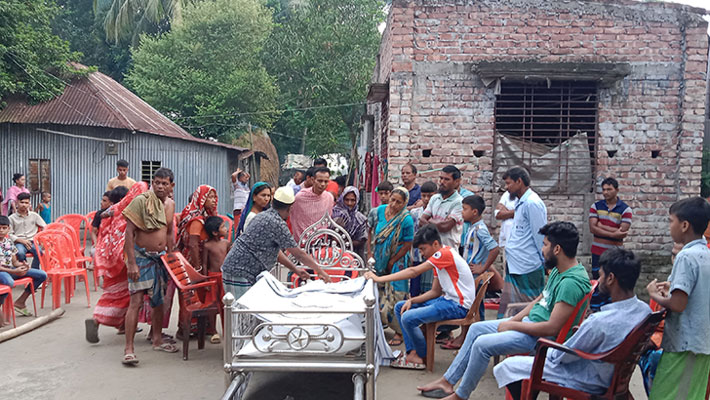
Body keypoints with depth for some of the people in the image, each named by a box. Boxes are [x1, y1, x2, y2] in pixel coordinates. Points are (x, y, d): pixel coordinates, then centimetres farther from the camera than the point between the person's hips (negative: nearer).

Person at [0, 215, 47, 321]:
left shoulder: (9, 242, 11)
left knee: (42, 275, 2)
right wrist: (14, 272, -24)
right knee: (9, 282, -44)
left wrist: (22, 265, -10)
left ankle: (20, 302, 7)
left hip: (11, 269, 8)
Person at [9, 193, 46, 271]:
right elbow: (9, 235, 3)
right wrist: (22, 240, -11)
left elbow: (45, 227, 15)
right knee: (21, 253, -36)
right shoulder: (12, 218, 8)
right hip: (19, 243, -1)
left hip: (32, 241, 1)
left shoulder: (34, 215, 14)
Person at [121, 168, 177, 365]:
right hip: (141, 256, -7)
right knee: (136, 301, -11)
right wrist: (131, 263, -19)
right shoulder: (141, 201, -14)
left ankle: (157, 340, 29)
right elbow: (129, 232, -15)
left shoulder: (170, 204, 6)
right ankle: (129, 349, -6)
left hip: (160, 257, 7)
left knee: (159, 300, 14)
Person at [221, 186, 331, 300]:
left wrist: (295, 269, 20)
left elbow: (275, 251, 20)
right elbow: (299, 254, -10)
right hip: (240, 273, -10)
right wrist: (320, 272, 0)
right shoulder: (277, 224, -16)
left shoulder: (263, 215, 14)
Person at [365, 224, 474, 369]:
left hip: (458, 306, -11)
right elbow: (435, 291, 14)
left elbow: (414, 272, -23)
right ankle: (412, 352, 2)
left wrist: (380, 279, -22)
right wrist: (412, 301, -2)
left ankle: (422, 356, 2)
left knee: (408, 318, -22)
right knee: (400, 307, 8)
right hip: (447, 299, 11)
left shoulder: (445, 253, -17)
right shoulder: (439, 260, 15)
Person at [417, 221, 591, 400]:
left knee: (482, 344, -20)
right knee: (476, 328, 10)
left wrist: (512, 325, -17)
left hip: (541, 337, -11)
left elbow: (552, 328, -28)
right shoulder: (558, 270, 6)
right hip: (530, 321, 11)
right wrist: (513, 320, 5)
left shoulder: (571, 282, -26)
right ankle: (447, 381, 18)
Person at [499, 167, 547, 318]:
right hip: (515, 267, 10)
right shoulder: (521, 203, 16)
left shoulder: (532, 203, -15)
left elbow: (540, 236, -16)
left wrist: (544, 263, -12)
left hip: (527, 269, -10)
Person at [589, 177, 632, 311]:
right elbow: (592, 228, -10)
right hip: (598, 251, 2)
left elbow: (623, 232, -14)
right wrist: (612, 234, -19)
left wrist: (601, 226, -11)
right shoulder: (596, 206, 3)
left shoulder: (625, 209, -2)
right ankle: (595, 310, 13)